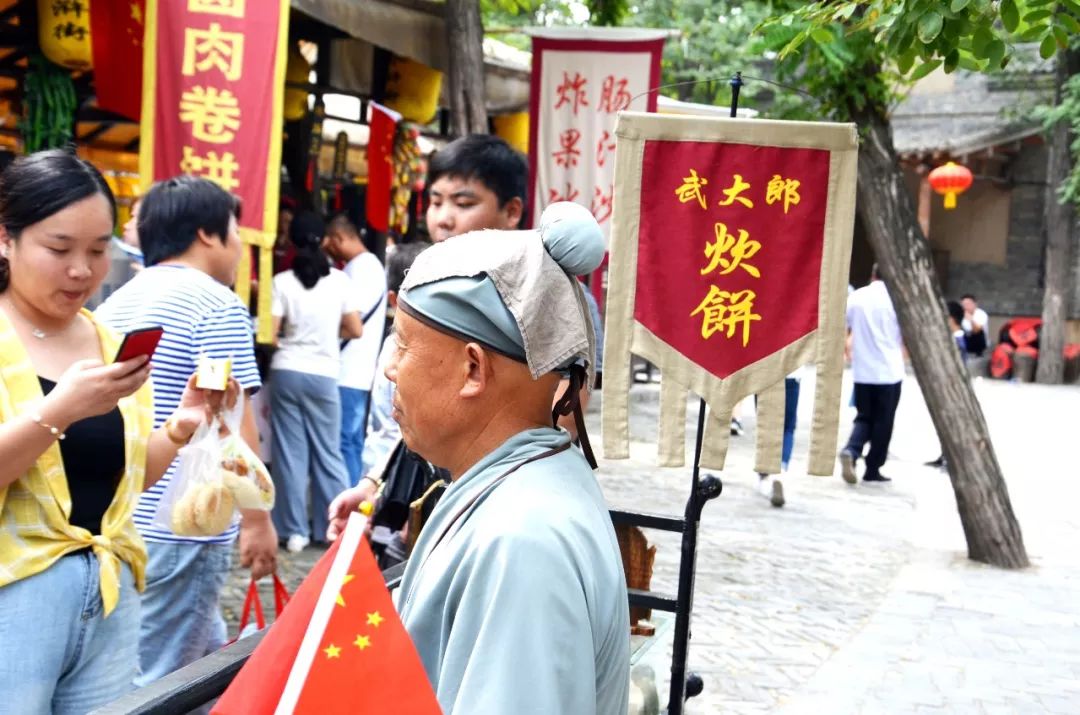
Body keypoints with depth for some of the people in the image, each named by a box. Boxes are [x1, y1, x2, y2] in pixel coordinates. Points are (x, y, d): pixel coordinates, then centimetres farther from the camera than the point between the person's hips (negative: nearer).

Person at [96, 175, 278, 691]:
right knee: (157, 682, 2)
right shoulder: (216, 305, -11)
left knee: (205, 650, 21)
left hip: (117, 520, 8)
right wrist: (257, 518, -13)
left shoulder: (113, 305, 13)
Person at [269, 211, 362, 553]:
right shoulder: (339, 280, -2)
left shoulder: (282, 281, -5)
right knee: (328, 453, 10)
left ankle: (294, 531, 9)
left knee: (289, 452, 6)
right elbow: (355, 330, 1)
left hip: (286, 371, 0)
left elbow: (270, 333, -7)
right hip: (323, 374, 0)